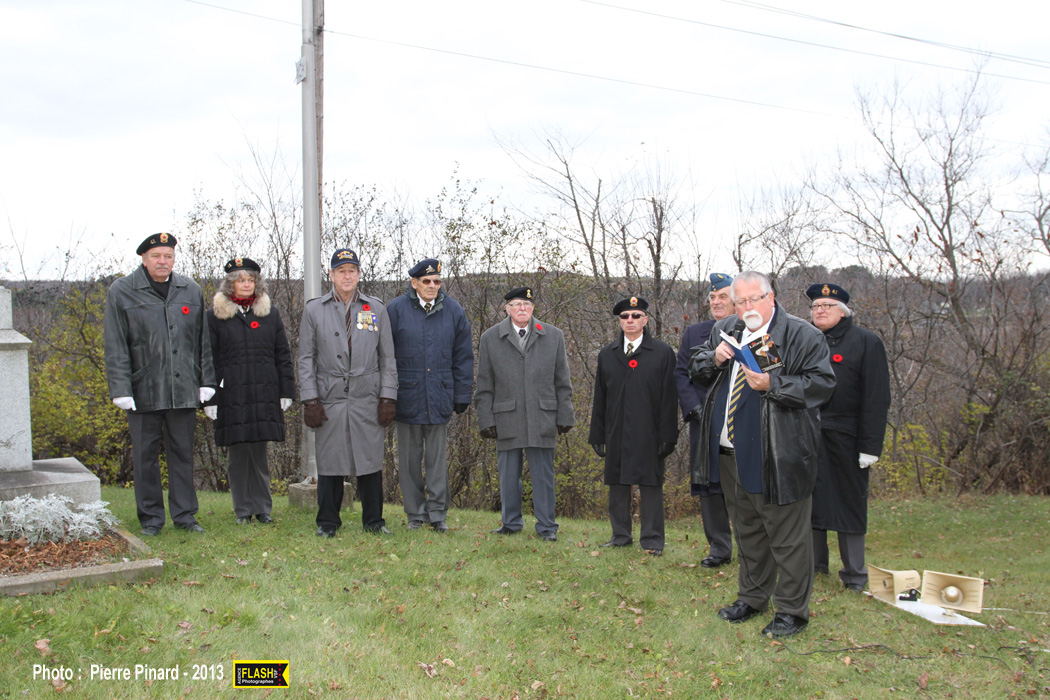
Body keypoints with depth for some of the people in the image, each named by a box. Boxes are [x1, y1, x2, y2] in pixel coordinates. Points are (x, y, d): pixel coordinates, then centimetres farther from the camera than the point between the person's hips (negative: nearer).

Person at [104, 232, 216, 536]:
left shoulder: (191, 291, 10)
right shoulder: (121, 292, 0)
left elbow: (202, 341, 12)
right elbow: (115, 348, -2)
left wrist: (206, 382, 7)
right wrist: (121, 389, -9)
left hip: (183, 390, 2)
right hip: (144, 391, -2)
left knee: (183, 453, 8)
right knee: (145, 455, 5)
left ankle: (184, 514, 17)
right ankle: (151, 518, 16)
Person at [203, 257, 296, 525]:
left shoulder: (270, 312, 11)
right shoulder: (216, 315, 6)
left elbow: (283, 355, 11)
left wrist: (286, 391, 5)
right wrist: (209, 397, -1)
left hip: (264, 394, 1)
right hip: (231, 395, -1)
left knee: (259, 452, 4)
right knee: (237, 453, 2)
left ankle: (262, 507, 14)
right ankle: (243, 510, 13)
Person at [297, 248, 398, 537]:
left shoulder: (377, 309, 10)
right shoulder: (314, 310, 7)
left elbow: (387, 358, 9)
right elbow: (306, 358, 5)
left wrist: (388, 397, 1)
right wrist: (310, 399, -3)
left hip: (367, 399, 1)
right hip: (330, 399, 0)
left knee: (370, 460, 2)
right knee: (330, 462, 2)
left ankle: (374, 520, 15)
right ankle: (327, 522, 15)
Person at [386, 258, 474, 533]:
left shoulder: (453, 311, 5)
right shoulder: (396, 310, -1)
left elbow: (463, 357, 9)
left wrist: (462, 394, 5)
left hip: (440, 396, 1)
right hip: (407, 395, -1)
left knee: (438, 458, 6)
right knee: (410, 459, 7)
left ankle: (437, 513, 15)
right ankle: (415, 514, 18)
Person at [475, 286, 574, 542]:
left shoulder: (553, 336, 8)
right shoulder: (490, 339, 7)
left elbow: (562, 383, 9)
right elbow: (484, 386, 7)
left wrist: (564, 416, 4)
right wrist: (486, 420, 0)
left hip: (542, 420, 0)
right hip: (506, 420, 0)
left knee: (543, 474, 3)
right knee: (508, 475, 7)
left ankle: (546, 526, 13)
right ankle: (511, 523, 21)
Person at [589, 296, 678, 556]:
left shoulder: (663, 353, 1)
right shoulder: (607, 354, 12)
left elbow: (669, 398, -3)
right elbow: (599, 398, 12)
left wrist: (668, 436, -8)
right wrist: (597, 435, 6)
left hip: (648, 435, -3)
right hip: (616, 434, 4)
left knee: (650, 485, 1)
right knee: (617, 485, 9)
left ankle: (652, 539, 10)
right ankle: (620, 535, 21)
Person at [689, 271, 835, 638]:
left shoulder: (802, 335, -8)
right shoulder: (725, 330, 12)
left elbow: (822, 383, -14)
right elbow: (695, 369, 18)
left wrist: (773, 384, -23)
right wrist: (714, 359, -3)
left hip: (777, 456, -6)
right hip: (730, 453, 7)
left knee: (787, 535, 1)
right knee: (747, 530, 19)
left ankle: (792, 609, 14)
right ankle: (752, 597, 35)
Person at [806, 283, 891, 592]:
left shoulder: (866, 342, -3)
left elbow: (876, 398, -7)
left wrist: (870, 446, -12)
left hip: (845, 439, -4)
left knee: (849, 502, 4)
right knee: (810, 500, 10)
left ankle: (854, 575, 15)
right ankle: (814, 563, 25)